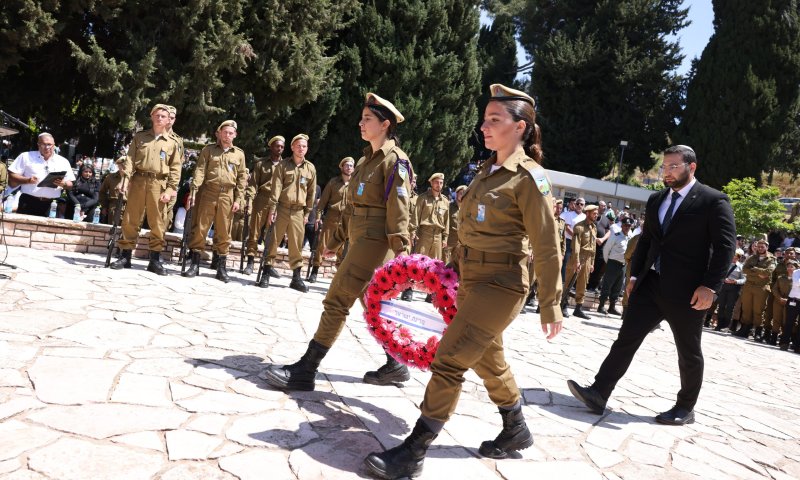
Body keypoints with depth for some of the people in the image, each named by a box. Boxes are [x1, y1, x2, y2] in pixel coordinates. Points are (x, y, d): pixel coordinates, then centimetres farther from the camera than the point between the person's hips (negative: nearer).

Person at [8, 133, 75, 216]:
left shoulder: (63, 162, 12)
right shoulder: (26, 156, 9)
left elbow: (70, 184, 11)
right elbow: (11, 175, 5)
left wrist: (63, 184, -12)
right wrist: (27, 180, -12)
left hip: (51, 205, 1)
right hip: (28, 203, -1)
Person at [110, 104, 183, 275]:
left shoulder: (173, 143, 8)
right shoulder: (140, 136, 12)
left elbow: (175, 169, 4)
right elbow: (130, 159, 6)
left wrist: (170, 189, -6)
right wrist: (125, 178, -7)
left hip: (158, 184, -1)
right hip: (138, 181, 1)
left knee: (157, 223, 1)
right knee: (130, 220, 2)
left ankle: (155, 260, 8)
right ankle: (125, 256, 10)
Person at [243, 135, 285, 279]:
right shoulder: (261, 163, 10)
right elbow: (253, 182, 7)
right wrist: (250, 197, -7)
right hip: (261, 200, 0)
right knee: (255, 231, 0)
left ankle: (268, 265, 7)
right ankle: (250, 261, 9)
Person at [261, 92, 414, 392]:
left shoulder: (395, 160, -9)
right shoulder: (365, 159, 17)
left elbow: (399, 211, -16)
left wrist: (402, 253, -20)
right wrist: (336, 240, 22)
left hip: (375, 242, -9)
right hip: (360, 241, 9)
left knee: (336, 302, -10)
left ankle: (305, 371, -5)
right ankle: (395, 366, 26)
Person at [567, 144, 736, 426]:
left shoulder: (713, 201, -6)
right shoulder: (656, 200, 14)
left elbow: (725, 246, -11)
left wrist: (710, 286, -19)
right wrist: (635, 274, 13)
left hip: (687, 290, -5)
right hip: (651, 283, 6)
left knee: (689, 352, 9)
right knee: (627, 337, -2)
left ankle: (685, 408, 25)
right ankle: (598, 394, -3)